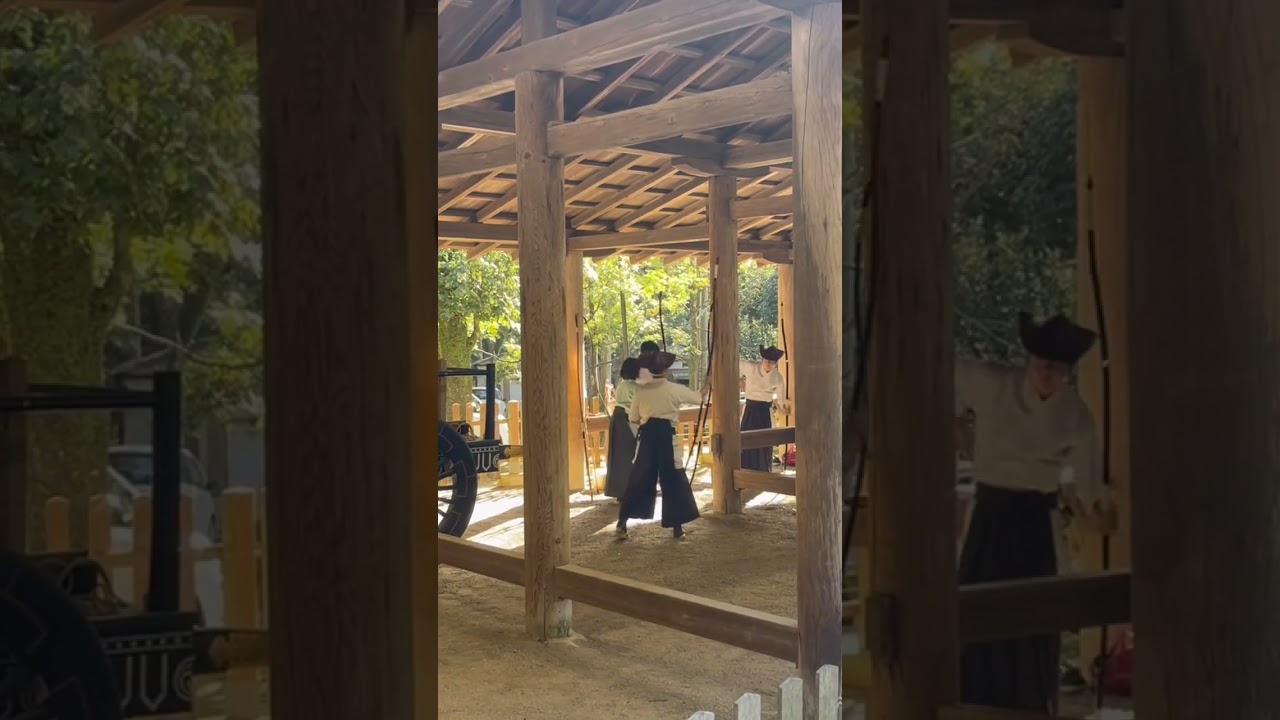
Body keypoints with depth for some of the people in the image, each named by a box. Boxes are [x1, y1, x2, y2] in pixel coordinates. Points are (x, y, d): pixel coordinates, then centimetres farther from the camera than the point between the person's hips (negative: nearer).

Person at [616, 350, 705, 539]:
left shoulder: (641, 390, 5)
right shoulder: (675, 389, -1)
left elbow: (633, 418, 10)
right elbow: (698, 397, 15)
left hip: (647, 436, 2)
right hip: (667, 437, -2)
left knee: (638, 479, 9)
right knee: (673, 481, 7)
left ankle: (622, 522, 7)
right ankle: (677, 526, 9)